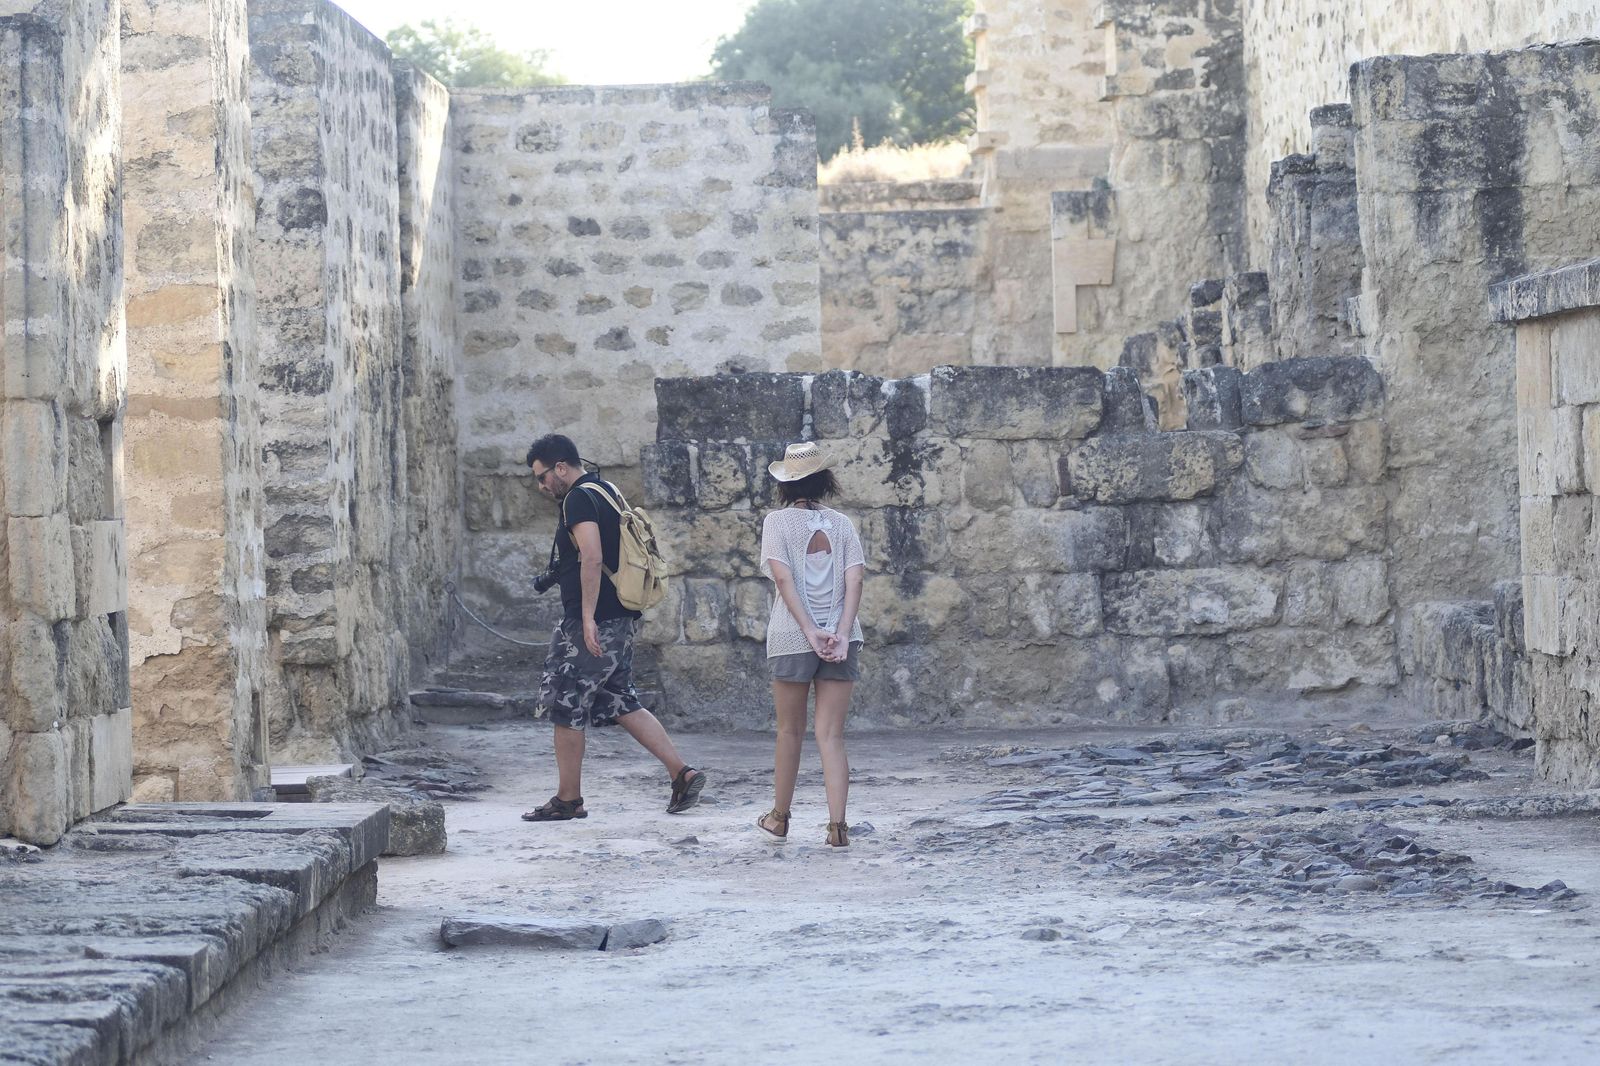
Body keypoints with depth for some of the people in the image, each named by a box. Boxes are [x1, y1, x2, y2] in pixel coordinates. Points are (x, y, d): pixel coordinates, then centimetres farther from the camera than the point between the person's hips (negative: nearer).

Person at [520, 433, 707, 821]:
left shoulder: (579, 500, -13)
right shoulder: (609, 492, 17)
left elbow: (592, 558, -24)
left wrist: (587, 618, -27)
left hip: (593, 624, -10)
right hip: (621, 619, 10)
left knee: (564, 707, 0)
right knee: (622, 704, 13)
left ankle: (568, 799, 7)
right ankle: (682, 772, 4)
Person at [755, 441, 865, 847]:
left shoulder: (778, 522, -2)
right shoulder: (841, 524, 6)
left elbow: (784, 578, -13)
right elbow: (854, 580, -5)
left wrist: (810, 631, -15)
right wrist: (841, 634, -11)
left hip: (792, 638, -1)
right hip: (840, 639, 2)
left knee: (790, 731, 14)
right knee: (831, 735, 1)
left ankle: (779, 816, 27)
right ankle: (837, 824, -11)